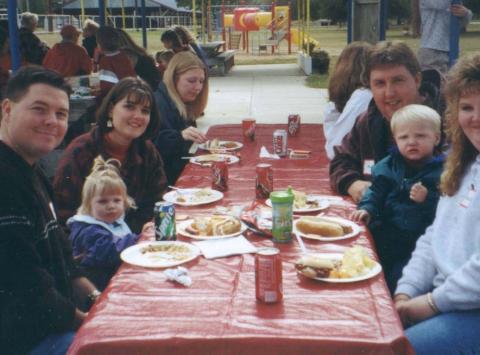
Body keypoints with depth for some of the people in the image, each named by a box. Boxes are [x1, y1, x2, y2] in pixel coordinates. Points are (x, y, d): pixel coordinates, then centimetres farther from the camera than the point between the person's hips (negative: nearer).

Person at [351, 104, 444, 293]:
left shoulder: (443, 171, -6)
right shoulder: (389, 165, 9)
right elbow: (376, 191, 14)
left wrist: (427, 199, -24)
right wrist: (367, 208, -3)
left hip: (420, 240, -5)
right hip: (387, 232, 5)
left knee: (397, 278, -15)